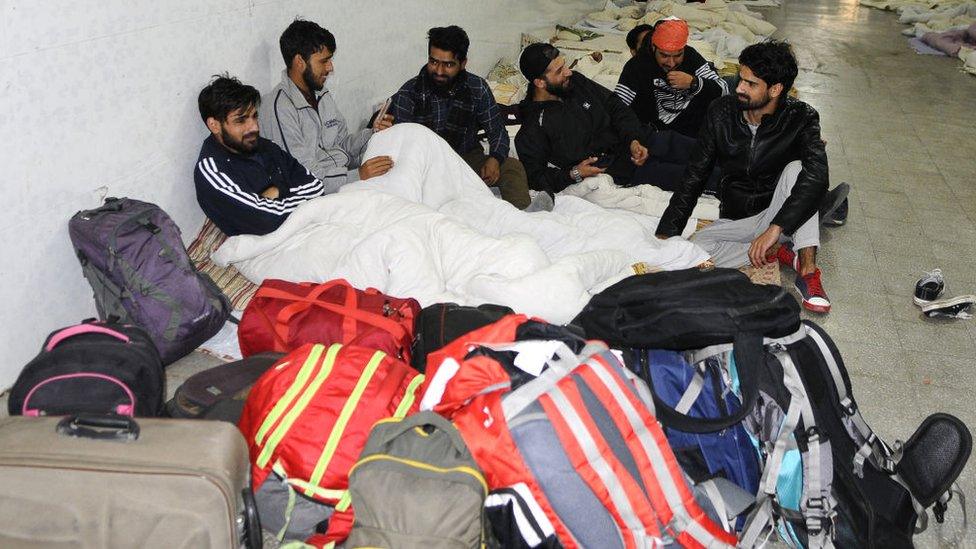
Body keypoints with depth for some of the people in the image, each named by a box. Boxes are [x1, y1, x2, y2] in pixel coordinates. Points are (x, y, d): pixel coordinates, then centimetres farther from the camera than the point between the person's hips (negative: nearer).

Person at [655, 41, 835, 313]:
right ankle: (781, 253, -14)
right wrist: (666, 231, -10)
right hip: (734, 220, 2)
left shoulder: (800, 117, -13)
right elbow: (694, 176, -2)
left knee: (796, 168, -31)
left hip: (776, 214, -2)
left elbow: (816, 175, -31)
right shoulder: (721, 112, -6)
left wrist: (774, 229, -43)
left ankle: (808, 270, -31)